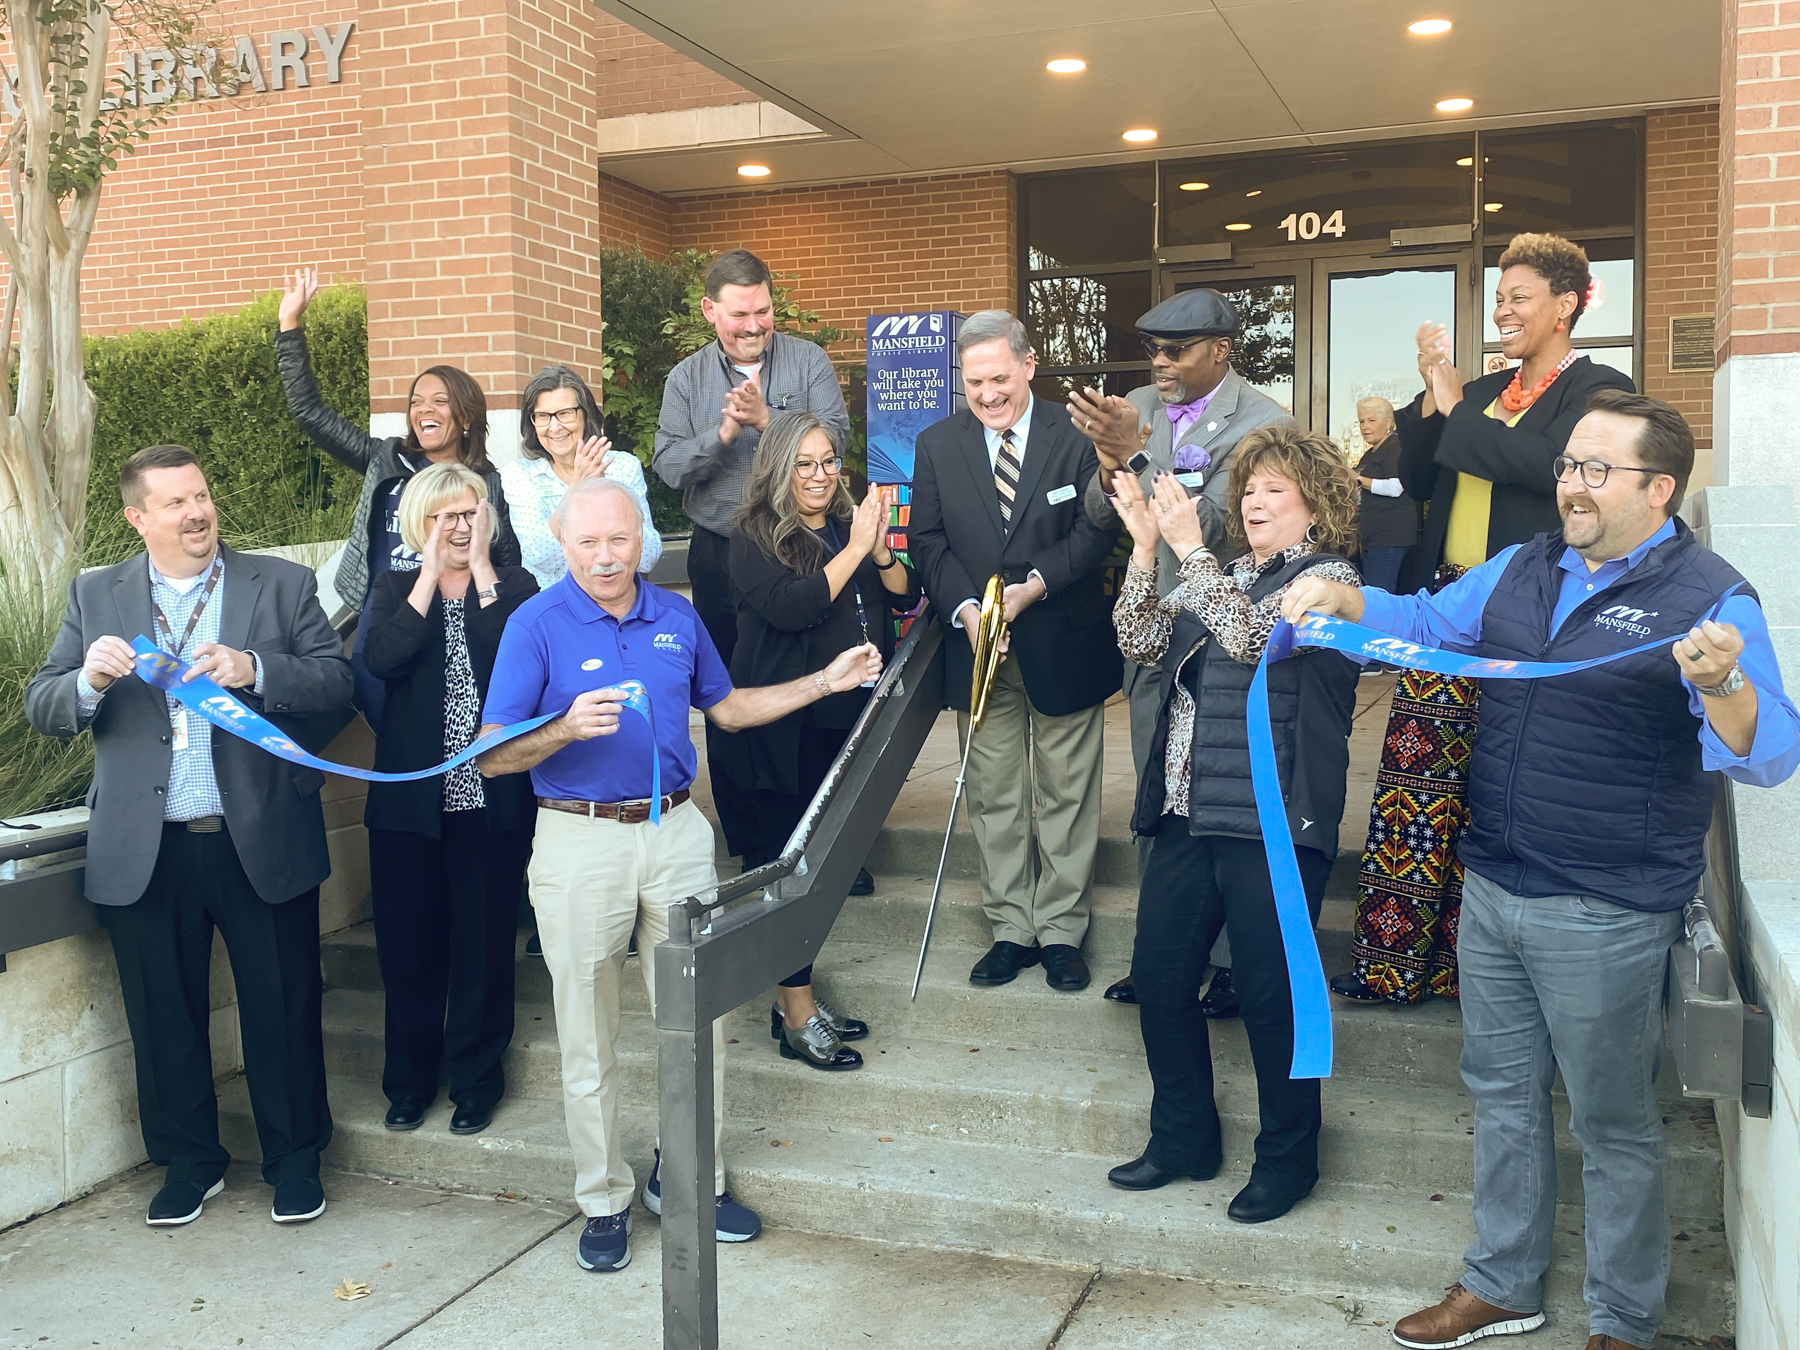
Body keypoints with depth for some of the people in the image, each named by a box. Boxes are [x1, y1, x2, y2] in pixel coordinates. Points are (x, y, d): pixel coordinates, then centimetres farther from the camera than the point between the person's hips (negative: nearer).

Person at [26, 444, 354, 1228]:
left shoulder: (282, 584, 3)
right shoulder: (95, 597, 8)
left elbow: (336, 681, -5)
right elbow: (40, 708, 4)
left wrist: (254, 671, -22)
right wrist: (90, 679, -18)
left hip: (264, 841, -2)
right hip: (146, 850, 2)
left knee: (283, 1009, 8)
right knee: (164, 1017, 14)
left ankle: (295, 1157, 26)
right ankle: (188, 1162, 32)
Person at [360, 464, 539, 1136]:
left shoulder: (513, 584, 4)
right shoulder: (396, 588, 8)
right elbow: (382, 660, -13)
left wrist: (481, 570, -12)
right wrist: (431, 572, -10)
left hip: (491, 797, -1)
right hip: (410, 797, 1)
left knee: (484, 943, 6)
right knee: (408, 944, 9)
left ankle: (474, 1079, 23)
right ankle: (410, 1078, 27)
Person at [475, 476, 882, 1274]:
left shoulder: (677, 617, 7)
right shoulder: (536, 625, -7)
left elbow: (726, 707, 19)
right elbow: (492, 757, -10)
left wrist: (826, 682, 14)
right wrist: (566, 729, -28)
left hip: (676, 831, 4)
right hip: (579, 841, -4)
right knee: (587, 1037, 7)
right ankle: (604, 1200, 24)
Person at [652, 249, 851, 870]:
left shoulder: (807, 360, 1)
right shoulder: (686, 380, 5)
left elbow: (834, 436, -11)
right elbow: (669, 468, -4)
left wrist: (767, 420, -23)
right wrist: (724, 432, -18)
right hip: (720, 558, 2)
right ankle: (750, 845, 21)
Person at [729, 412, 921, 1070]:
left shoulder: (851, 525, 12)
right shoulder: (755, 539, -5)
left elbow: (906, 598, 8)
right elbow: (791, 607, -21)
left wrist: (880, 548, -10)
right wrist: (854, 549, -18)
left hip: (850, 722, 6)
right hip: (789, 730, -6)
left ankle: (796, 996, 24)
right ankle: (797, 1016, 8)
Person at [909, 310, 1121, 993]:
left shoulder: (1076, 436, -5)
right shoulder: (936, 445, 4)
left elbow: (1097, 529, -7)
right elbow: (929, 542, 2)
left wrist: (1035, 586, -20)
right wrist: (965, 609, -14)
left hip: (1063, 646, -2)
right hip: (978, 649, 2)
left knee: (1067, 795, 7)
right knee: (993, 797, 9)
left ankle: (1061, 931, 19)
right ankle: (1011, 929, 22)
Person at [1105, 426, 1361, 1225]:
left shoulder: (1328, 578, -4)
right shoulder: (1222, 571, 16)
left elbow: (1251, 635, -20)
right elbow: (1144, 643, 5)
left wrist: (1189, 546, -19)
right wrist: (1146, 548, -5)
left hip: (1274, 822, -6)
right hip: (1187, 813, 7)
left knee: (1271, 994, 2)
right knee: (1159, 977, 10)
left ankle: (1287, 1158, 22)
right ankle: (1183, 1137, 29)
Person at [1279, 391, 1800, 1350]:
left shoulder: (1710, 598, -12)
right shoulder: (1522, 569, 7)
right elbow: (1425, 620, 14)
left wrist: (1721, 685, -41)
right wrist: (1340, 598, -6)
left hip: (1606, 916, -6)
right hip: (1492, 888, 6)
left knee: (1613, 1124, 9)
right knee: (1502, 1093, 19)